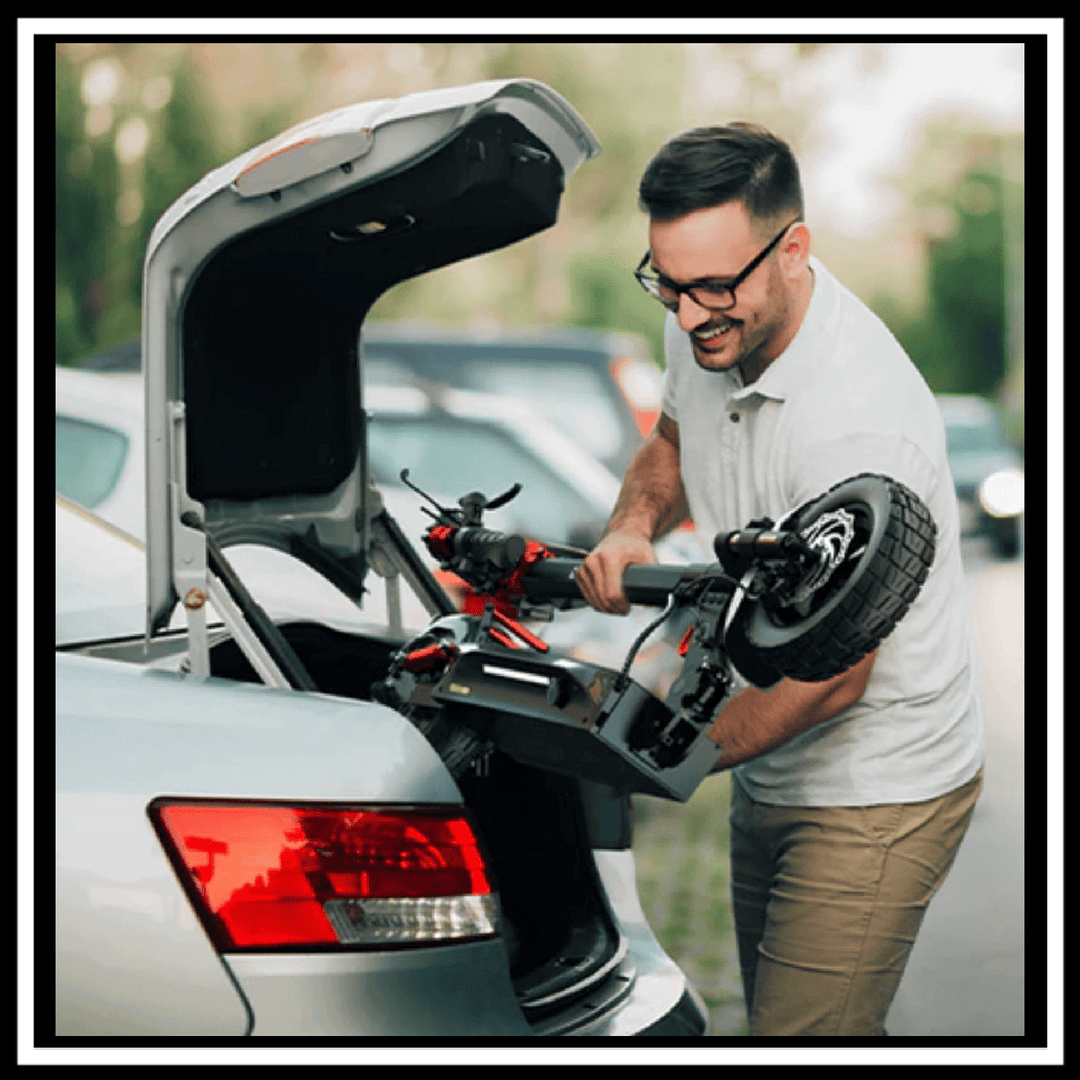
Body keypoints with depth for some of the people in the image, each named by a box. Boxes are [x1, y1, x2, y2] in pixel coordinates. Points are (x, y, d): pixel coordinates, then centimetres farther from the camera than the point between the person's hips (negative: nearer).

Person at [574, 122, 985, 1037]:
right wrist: (633, 525, -4)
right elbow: (673, 439, 19)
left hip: (876, 796, -9)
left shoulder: (858, 425, -32)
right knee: (774, 1011, 20)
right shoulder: (709, 329, -5)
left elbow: (829, 675, -26)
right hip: (774, 774, 9)